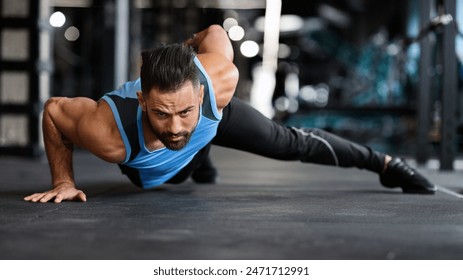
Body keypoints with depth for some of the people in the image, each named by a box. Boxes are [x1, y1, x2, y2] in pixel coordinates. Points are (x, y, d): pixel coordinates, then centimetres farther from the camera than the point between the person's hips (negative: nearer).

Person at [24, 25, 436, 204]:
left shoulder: (220, 80, -45)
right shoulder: (110, 134, -49)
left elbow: (215, 33, -22)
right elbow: (52, 109, -28)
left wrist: (189, 49, -2)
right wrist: (63, 182, -24)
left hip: (212, 114, 0)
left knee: (289, 143, 3)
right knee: (176, 172, 35)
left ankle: (384, 163, 23)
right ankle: (196, 163, 71)